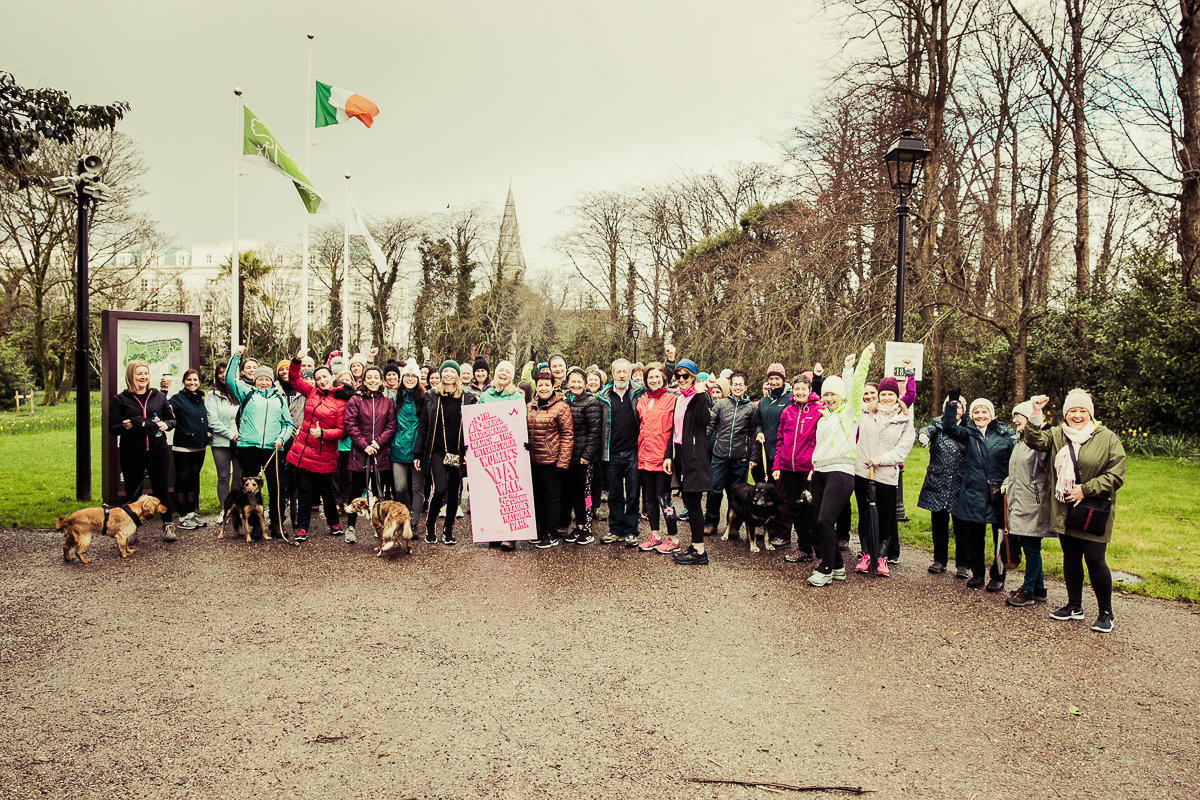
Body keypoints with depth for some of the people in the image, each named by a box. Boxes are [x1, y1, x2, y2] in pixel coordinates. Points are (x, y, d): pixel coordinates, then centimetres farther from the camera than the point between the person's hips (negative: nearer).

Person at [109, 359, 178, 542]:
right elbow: (112, 428, 1)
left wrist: (166, 425, -9)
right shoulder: (120, 400, 3)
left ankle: (168, 526, 15)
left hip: (158, 450, 1)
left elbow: (172, 419, 14)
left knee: (161, 488, 6)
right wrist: (124, 426, -21)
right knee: (132, 492, 6)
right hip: (131, 453, -1)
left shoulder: (159, 396, 8)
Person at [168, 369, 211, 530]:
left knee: (194, 480, 14)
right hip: (183, 447, -6)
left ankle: (191, 513, 23)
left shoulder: (200, 399, 12)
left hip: (199, 447, 6)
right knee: (182, 480, 2)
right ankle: (183, 517, 8)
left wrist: (207, 432, 12)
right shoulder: (179, 398, -8)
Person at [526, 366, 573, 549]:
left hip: (551, 460, -6)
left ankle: (552, 535, 11)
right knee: (538, 497, 13)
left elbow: (568, 436, -11)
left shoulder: (561, 407, -8)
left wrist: (563, 462, -15)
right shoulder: (530, 407, 10)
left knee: (551, 497, 1)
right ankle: (542, 531, 26)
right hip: (534, 460, 6)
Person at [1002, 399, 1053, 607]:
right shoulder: (1019, 441, 16)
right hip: (1018, 502, 9)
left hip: (1032, 503, -9)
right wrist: (1007, 483, 12)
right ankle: (1039, 589, 24)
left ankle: (1028, 591, 9)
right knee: (1030, 548, 14)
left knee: (1031, 547, -1)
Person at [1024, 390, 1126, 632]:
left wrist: (1085, 490, -14)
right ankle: (1074, 606, 27)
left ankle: (1106, 613, 13)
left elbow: (1115, 475, -7)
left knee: (1094, 560, -4)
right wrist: (1035, 414, -23)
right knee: (1070, 557, 13)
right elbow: (1035, 440, -11)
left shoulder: (1107, 438, -3)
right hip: (1064, 510, 4)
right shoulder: (1056, 435, 7)